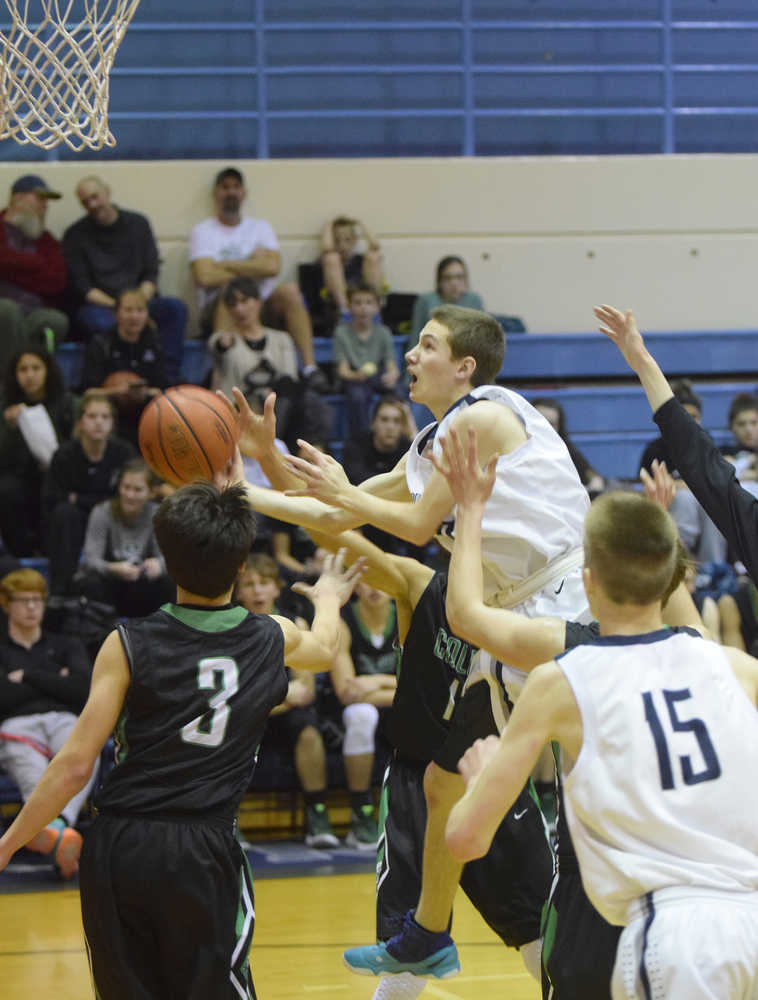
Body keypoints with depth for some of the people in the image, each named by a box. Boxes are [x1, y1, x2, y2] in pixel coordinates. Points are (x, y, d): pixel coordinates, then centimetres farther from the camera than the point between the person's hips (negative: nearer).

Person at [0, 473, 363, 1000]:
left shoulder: (129, 645, -4)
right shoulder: (272, 639, 4)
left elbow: (76, 765, -6)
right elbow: (324, 646, 31)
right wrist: (328, 600, 54)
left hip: (118, 848, 0)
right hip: (204, 852, 0)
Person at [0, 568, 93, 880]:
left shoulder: (66, 646, 30)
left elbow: (84, 688, 10)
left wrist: (28, 677, 8)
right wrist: (54, 683, 9)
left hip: (64, 720, 2)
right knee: (34, 779, -42)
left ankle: (57, 824, -70)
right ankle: (60, 835, -75)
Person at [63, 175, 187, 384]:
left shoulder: (137, 224, 14)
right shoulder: (75, 235, 6)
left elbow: (151, 274, 9)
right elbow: (81, 288, -2)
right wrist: (118, 306, -15)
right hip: (98, 306, -3)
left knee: (175, 308, -27)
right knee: (102, 323, -40)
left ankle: (168, 380, -34)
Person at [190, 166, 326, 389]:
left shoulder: (260, 227, 15)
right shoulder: (203, 231, 6)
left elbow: (273, 266, -4)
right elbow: (204, 276, -12)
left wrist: (223, 265, -5)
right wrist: (252, 268, -2)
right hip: (217, 310, -3)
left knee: (289, 291, -26)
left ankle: (309, 367, -33)